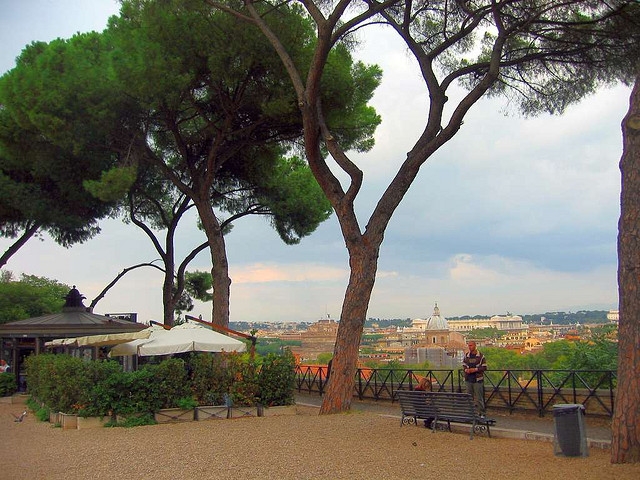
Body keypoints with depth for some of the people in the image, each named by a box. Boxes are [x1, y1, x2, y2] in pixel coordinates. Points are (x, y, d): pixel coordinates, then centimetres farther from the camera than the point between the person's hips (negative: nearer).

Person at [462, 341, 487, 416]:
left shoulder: (481, 356, -4)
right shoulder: (466, 355, 9)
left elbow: (484, 367, -4)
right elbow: (463, 365, 17)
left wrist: (475, 369, -16)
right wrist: (466, 369, -5)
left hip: (478, 379, -4)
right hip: (468, 379, 4)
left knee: (479, 397, -3)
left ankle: (481, 413, 4)